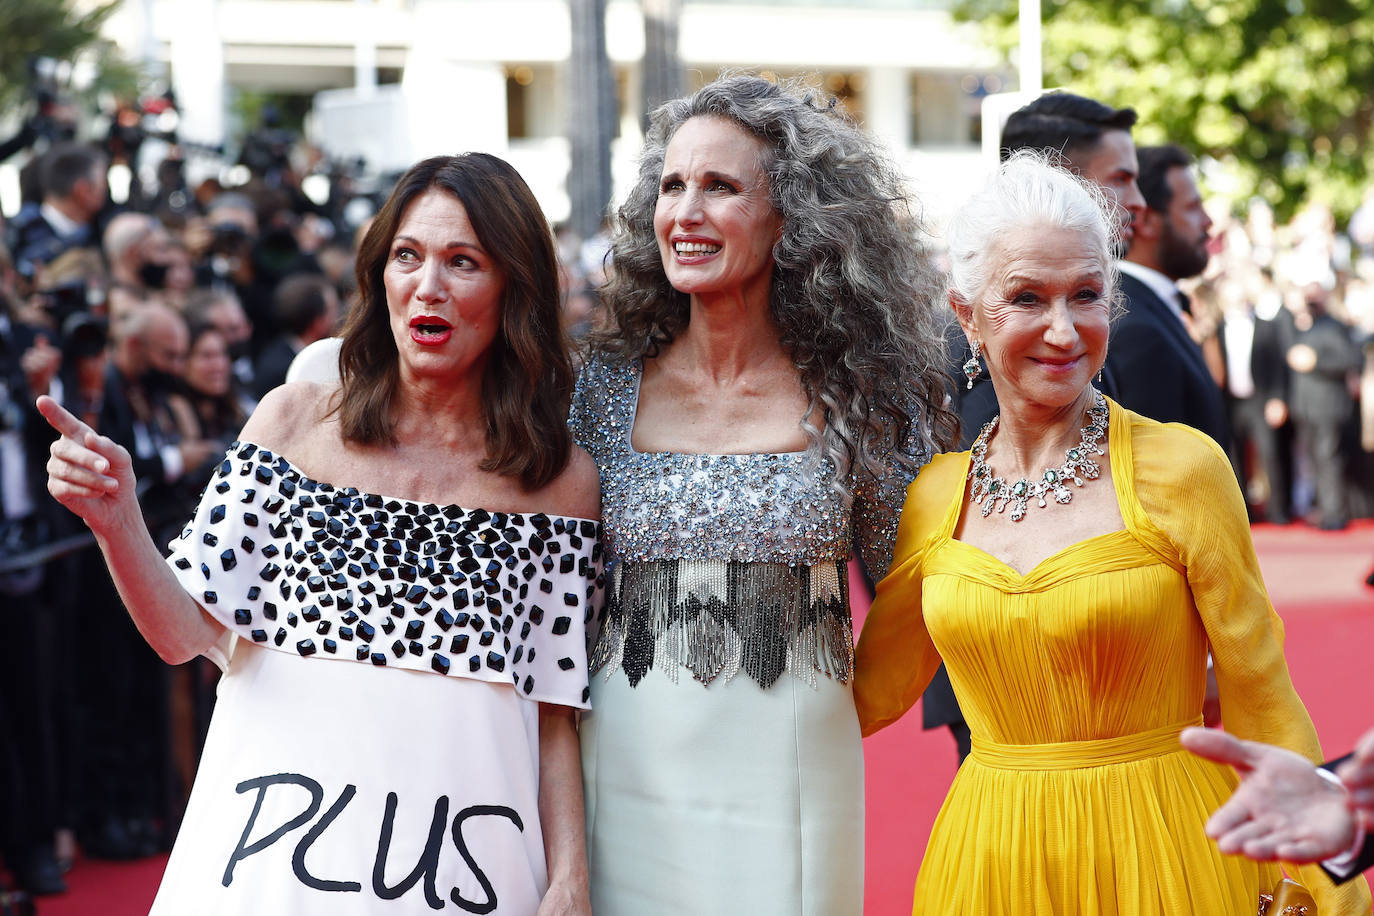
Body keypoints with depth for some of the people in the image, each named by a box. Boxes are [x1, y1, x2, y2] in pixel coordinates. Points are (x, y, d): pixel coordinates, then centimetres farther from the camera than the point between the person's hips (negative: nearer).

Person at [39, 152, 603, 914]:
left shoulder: (561, 481, 3)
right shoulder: (296, 421, 4)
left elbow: (553, 717, 5)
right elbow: (188, 633, 0)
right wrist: (116, 523, -17)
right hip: (276, 850, 0)